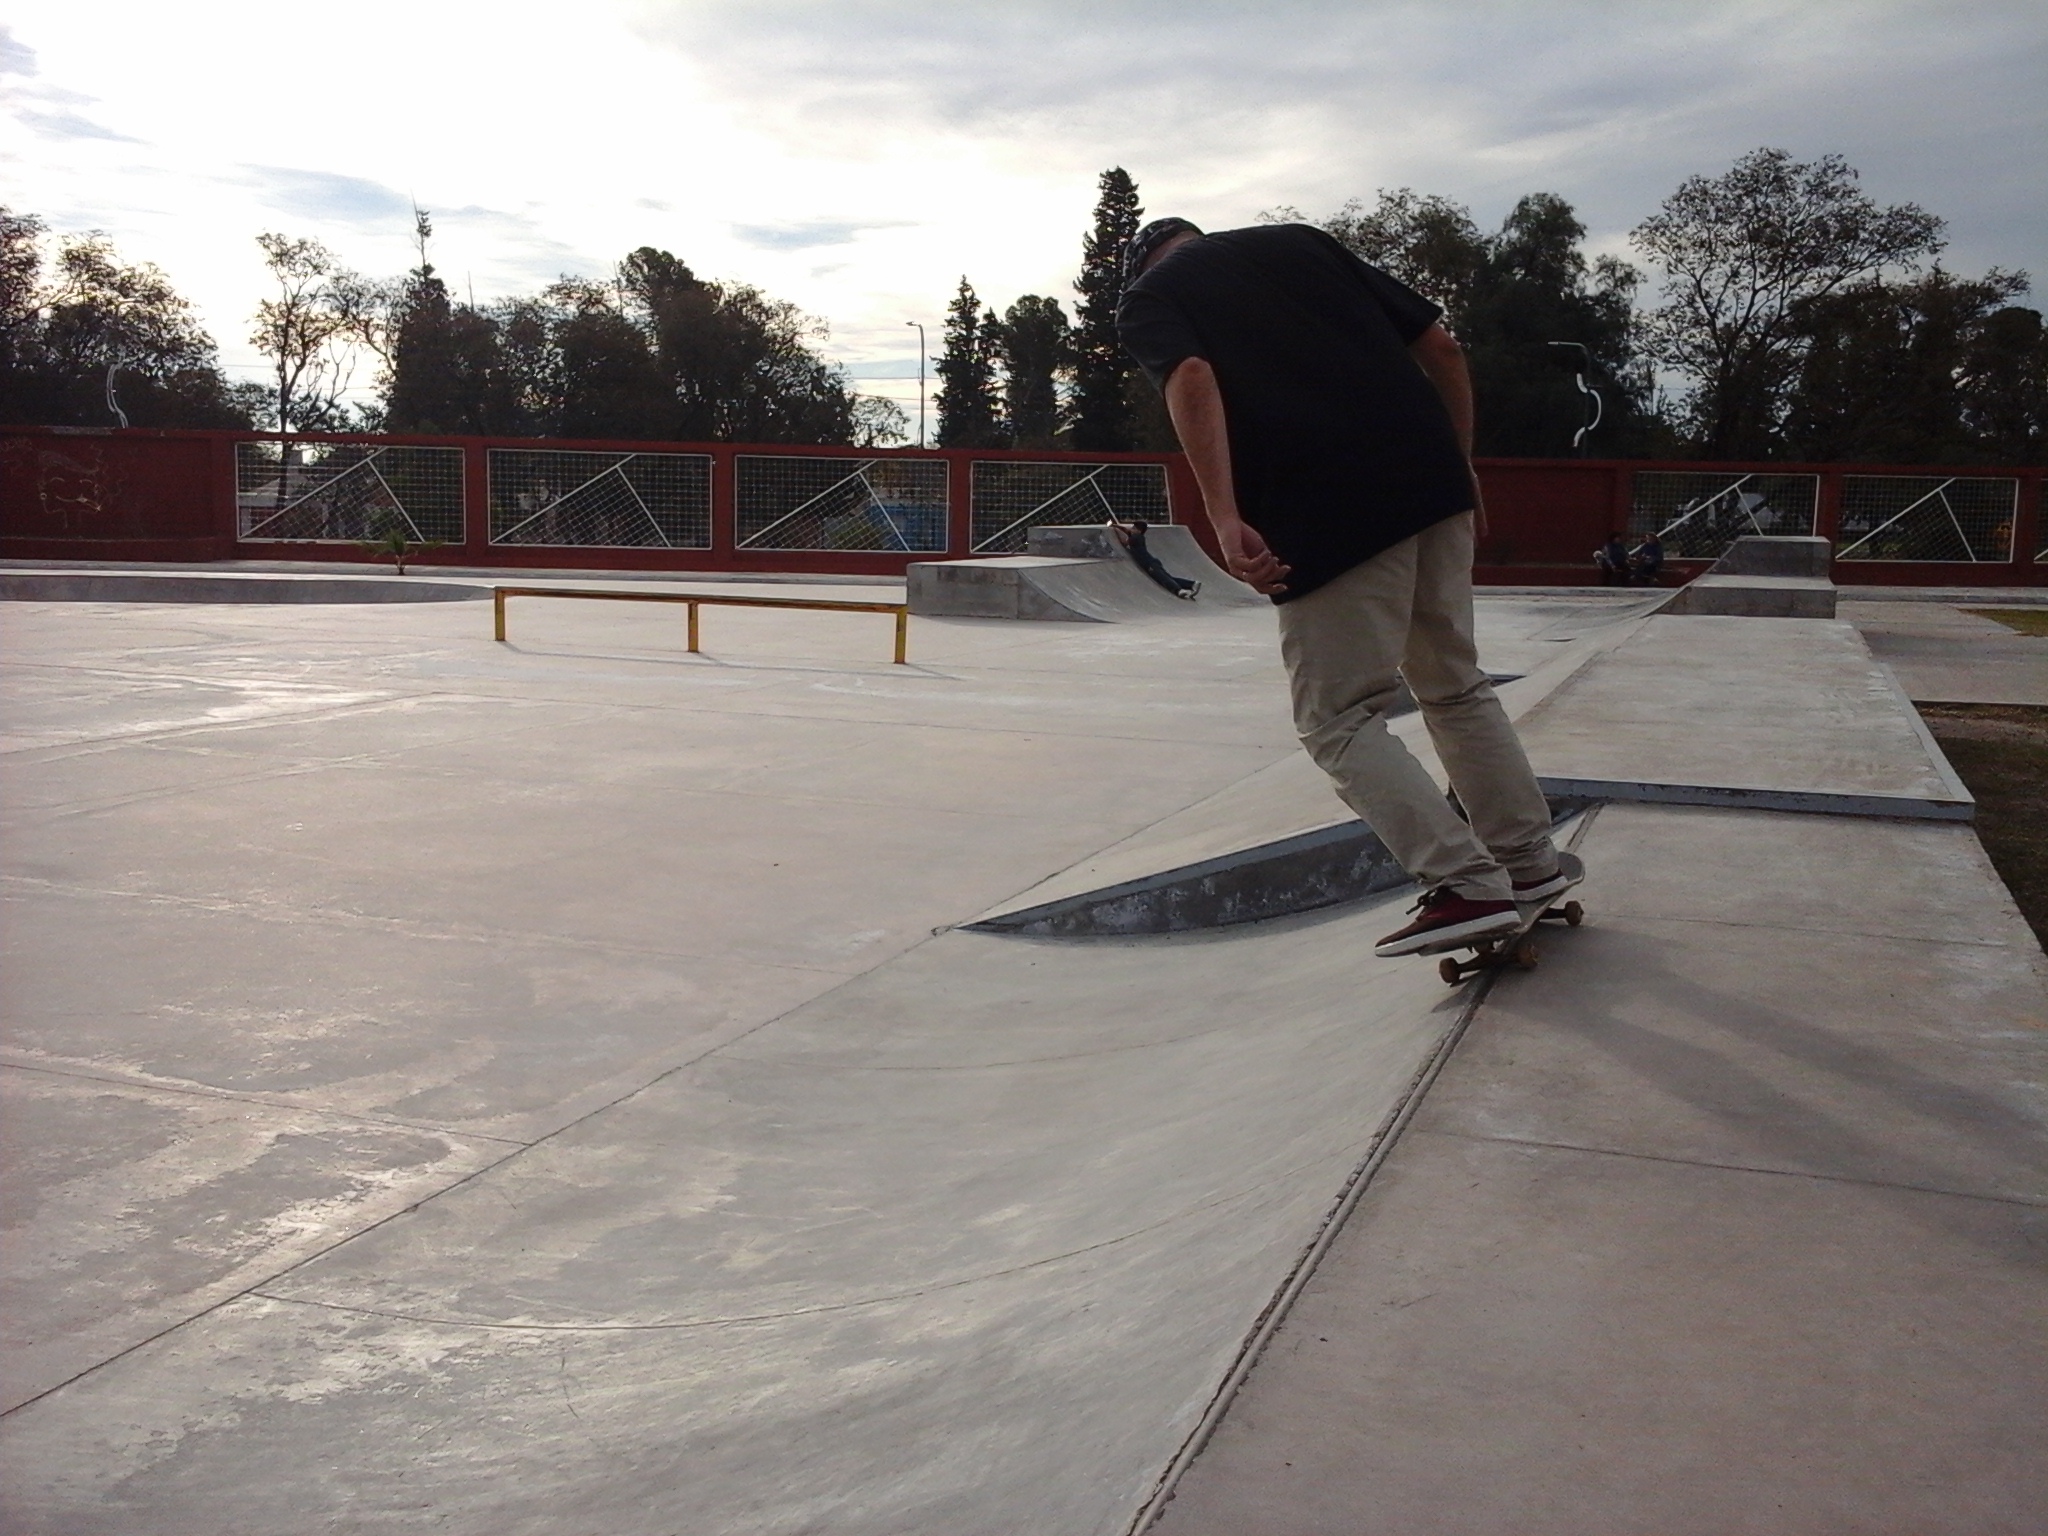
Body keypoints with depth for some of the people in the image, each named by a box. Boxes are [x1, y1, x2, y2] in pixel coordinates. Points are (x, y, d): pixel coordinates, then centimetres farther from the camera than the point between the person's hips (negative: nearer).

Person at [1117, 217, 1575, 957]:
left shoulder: (1145, 299, 12)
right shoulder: (1298, 240, 25)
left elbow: (1191, 378, -13)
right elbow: (1441, 347, 17)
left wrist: (1226, 520, -21)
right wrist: (1460, 465, 25)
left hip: (1328, 520, -6)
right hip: (1433, 484, 6)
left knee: (1339, 722, 6)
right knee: (1457, 688, 21)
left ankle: (1466, 885, -3)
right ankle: (1531, 862, 28)